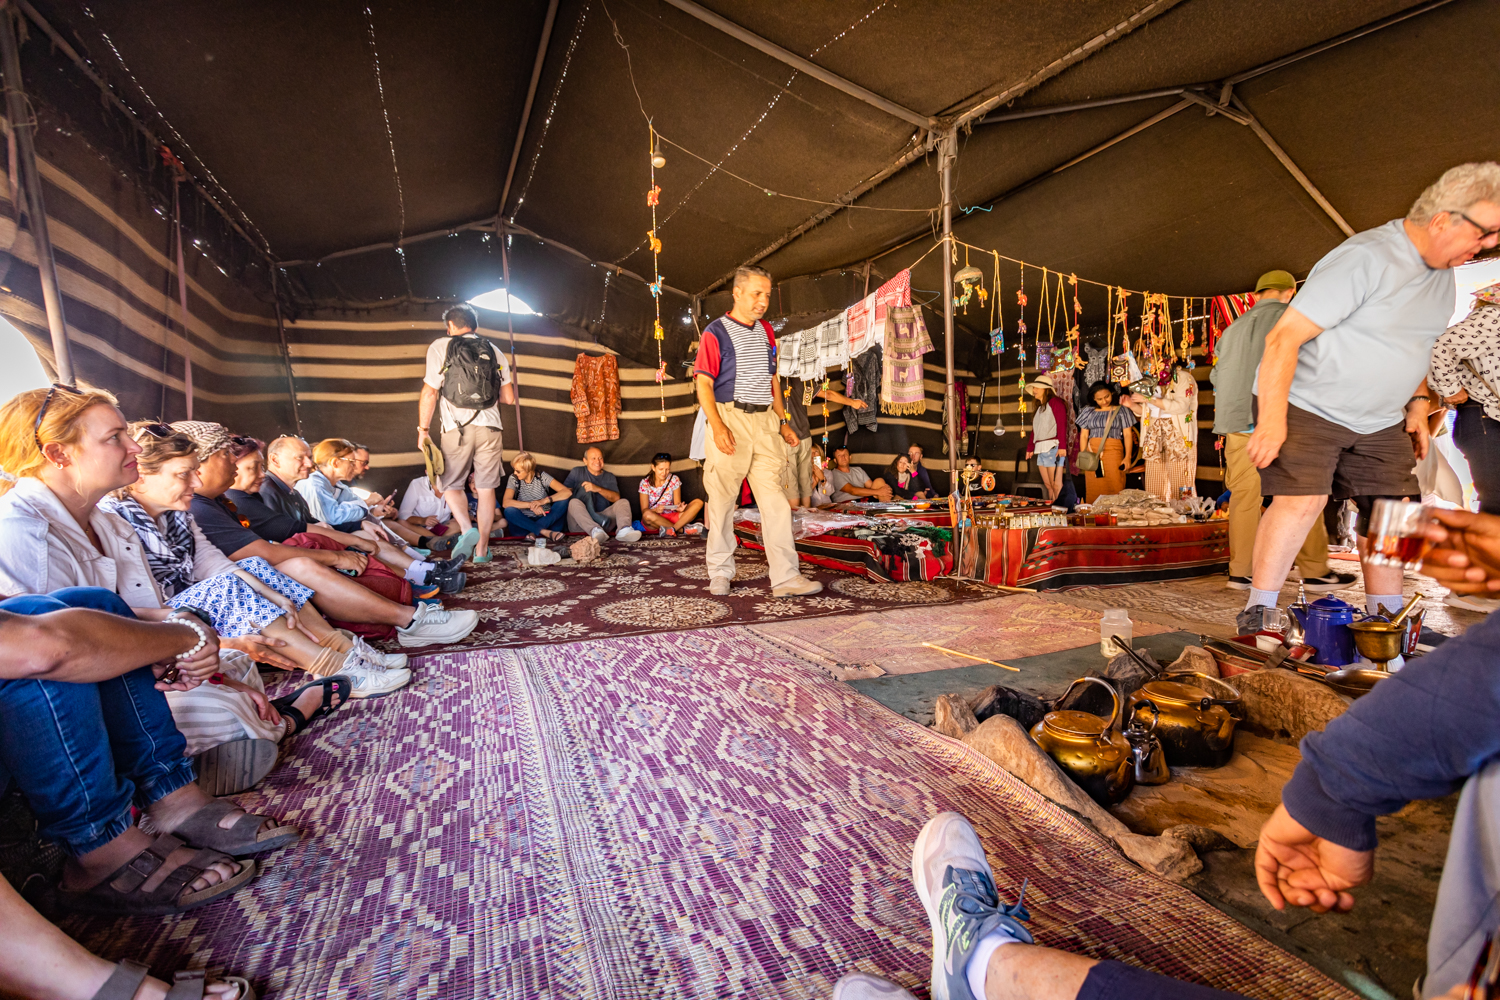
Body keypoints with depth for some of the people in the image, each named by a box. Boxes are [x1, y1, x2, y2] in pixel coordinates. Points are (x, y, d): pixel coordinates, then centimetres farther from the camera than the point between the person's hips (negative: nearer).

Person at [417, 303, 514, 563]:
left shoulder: (440, 347, 4)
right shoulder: (494, 352, 12)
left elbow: (430, 392, -3)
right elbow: (509, 397, 9)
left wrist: (423, 428, 4)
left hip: (456, 428, -2)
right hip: (489, 427, 2)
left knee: (450, 484, 12)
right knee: (486, 488, 7)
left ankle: (467, 529, -10)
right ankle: (482, 547, 9)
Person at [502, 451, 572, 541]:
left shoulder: (541, 476, -4)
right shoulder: (513, 479, -2)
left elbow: (567, 492, -16)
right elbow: (505, 502, -18)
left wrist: (544, 500, -26)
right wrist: (531, 505, -27)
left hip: (546, 520, 0)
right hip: (524, 521, 0)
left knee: (564, 501, -23)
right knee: (509, 511, -29)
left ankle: (534, 532, -30)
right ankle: (544, 532, -37)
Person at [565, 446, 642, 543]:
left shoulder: (609, 477, 20)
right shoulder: (577, 472, 18)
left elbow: (616, 497, 2)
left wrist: (598, 489, -13)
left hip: (602, 517, 2)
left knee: (623, 502, -19)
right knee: (574, 502, -30)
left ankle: (623, 530, -52)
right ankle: (595, 531, -55)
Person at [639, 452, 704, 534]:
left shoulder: (674, 479, 2)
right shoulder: (645, 483, -4)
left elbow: (677, 503, 1)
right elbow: (644, 510, -9)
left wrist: (679, 508, -25)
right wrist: (656, 510, -32)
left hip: (671, 516, 3)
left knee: (698, 503, -16)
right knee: (647, 515, -39)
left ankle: (673, 529, -33)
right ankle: (683, 529, -28)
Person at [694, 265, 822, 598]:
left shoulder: (766, 331, 17)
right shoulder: (715, 333, -2)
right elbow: (704, 384, -8)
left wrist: (783, 422, 18)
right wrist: (717, 427, -21)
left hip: (765, 421, 5)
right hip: (730, 420, -5)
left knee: (774, 499, -3)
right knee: (722, 500, 3)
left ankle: (786, 577, -3)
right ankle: (720, 572, 18)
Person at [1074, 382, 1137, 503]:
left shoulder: (1121, 410, 9)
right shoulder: (1089, 412, 14)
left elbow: (1127, 434, 4)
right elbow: (1083, 435, 11)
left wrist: (1127, 457, -6)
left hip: (1113, 451, -2)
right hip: (1092, 453, 2)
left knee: (1114, 486, -10)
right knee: (1094, 489, -2)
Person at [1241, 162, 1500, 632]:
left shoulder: (1442, 272, 10)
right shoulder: (1365, 258, -18)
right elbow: (1283, 337, -25)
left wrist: (1417, 405, 15)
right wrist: (1272, 421, -30)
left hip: (1379, 420, 9)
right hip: (1305, 405, -9)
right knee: (1302, 501, -23)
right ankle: (1257, 616, -14)